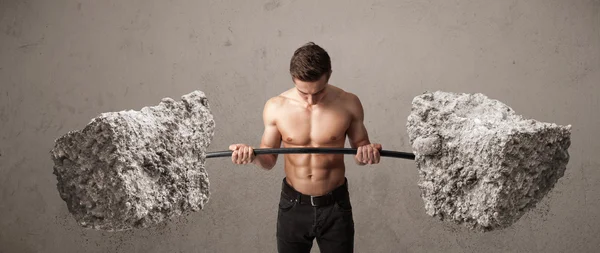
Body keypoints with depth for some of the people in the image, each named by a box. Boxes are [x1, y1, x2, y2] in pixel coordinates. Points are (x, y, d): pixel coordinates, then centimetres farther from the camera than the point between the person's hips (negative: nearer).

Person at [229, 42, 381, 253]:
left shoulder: (348, 104, -12)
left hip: (335, 206, 0)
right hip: (293, 205, 1)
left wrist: (366, 154, -21)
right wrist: (253, 157, -21)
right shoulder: (275, 107, -10)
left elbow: (360, 148, 2)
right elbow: (269, 159, 1)